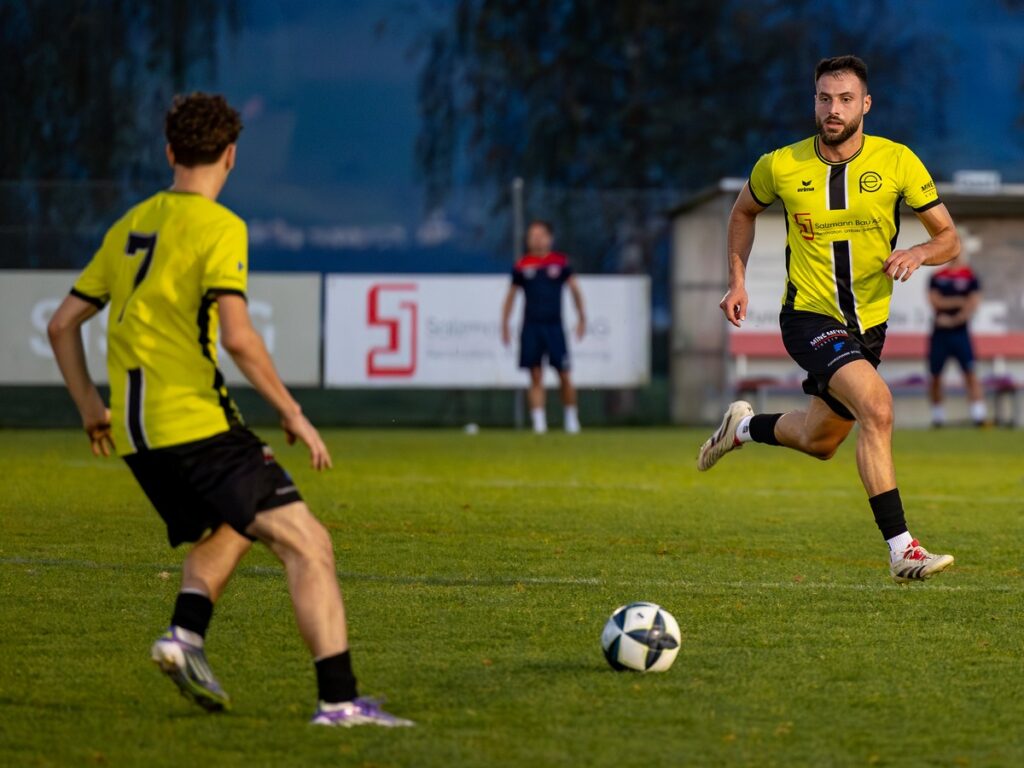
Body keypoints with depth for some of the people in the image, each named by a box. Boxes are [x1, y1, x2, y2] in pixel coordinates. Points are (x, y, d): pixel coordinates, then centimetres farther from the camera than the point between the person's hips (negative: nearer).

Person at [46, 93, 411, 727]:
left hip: (136, 434, 8)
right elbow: (238, 337, -18)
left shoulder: (131, 227, 15)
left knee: (226, 530, 29)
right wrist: (292, 412, -9)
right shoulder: (218, 227, -7)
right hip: (195, 419, -8)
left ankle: (185, 631, 4)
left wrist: (90, 406, 27)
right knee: (307, 543, -9)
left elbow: (63, 324, 18)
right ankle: (339, 699, -21)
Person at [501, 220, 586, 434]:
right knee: (536, 377, -2)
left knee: (564, 376, -2)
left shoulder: (561, 263, 3)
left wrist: (581, 318, 10)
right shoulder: (522, 266, 5)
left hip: (554, 325, 0)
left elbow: (575, 289, 11)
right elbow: (511, 295, 12)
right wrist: (504, 325, 10)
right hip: (531, 326, 0)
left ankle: (571, 417, 15)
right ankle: (539, 422, -2)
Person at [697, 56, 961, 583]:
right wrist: (738, 281, 4)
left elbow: (949, 238, -3)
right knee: (876, 406, -28)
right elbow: (744, 212, 14)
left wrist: (919, 253, -25)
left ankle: (745, 426, 53)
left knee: (819, 441, 20)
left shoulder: (897, 162, -8)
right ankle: (902, 550, -29)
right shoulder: (779, 167, -8)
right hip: (809, 316, -4)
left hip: (868, 322, 4)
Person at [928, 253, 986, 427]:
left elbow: (972, 304, -8)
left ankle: (979, 414, -16)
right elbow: (935, 301, -4)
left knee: (970, 372, -11)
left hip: (960, 331, -3)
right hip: (939, 333, 3)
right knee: (935, 375, 6)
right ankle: (937, 416, 19)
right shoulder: (937, 277, 8)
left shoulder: (970, 277, 0)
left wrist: (953, 320, -14)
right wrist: (959, 301, -10)